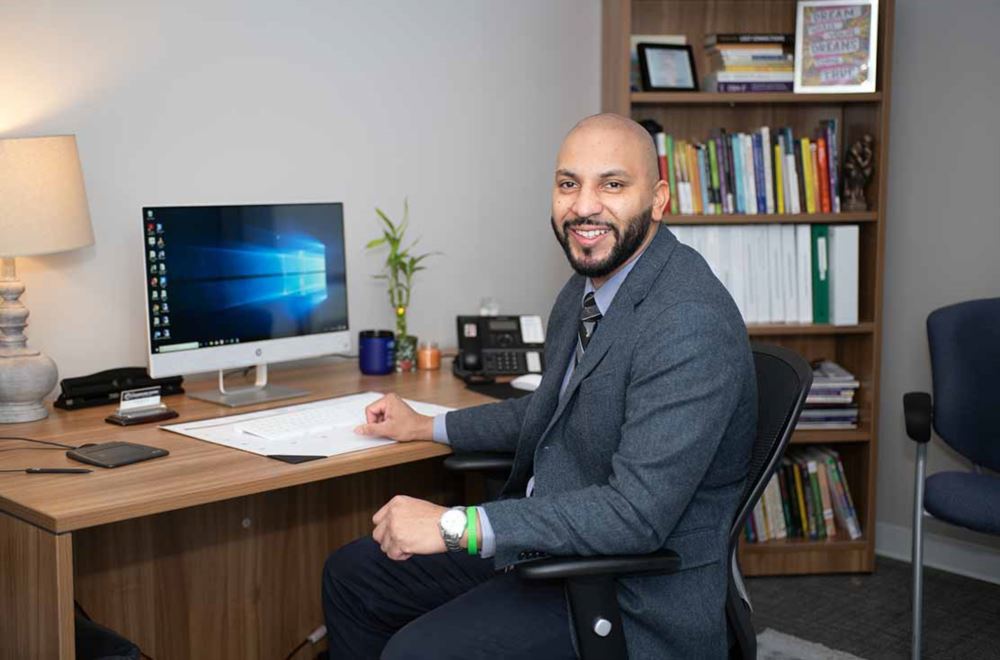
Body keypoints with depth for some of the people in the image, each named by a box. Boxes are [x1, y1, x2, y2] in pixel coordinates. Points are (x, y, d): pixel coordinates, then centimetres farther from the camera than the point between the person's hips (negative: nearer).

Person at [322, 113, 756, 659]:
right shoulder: (588, 285, 5)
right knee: (352, 574, 11)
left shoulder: (690, 323, -26)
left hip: (632, 595, -9)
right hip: (551, 537, 9)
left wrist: (456, 526, -30)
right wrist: (425, 427, 25)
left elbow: (637, 515, -31)